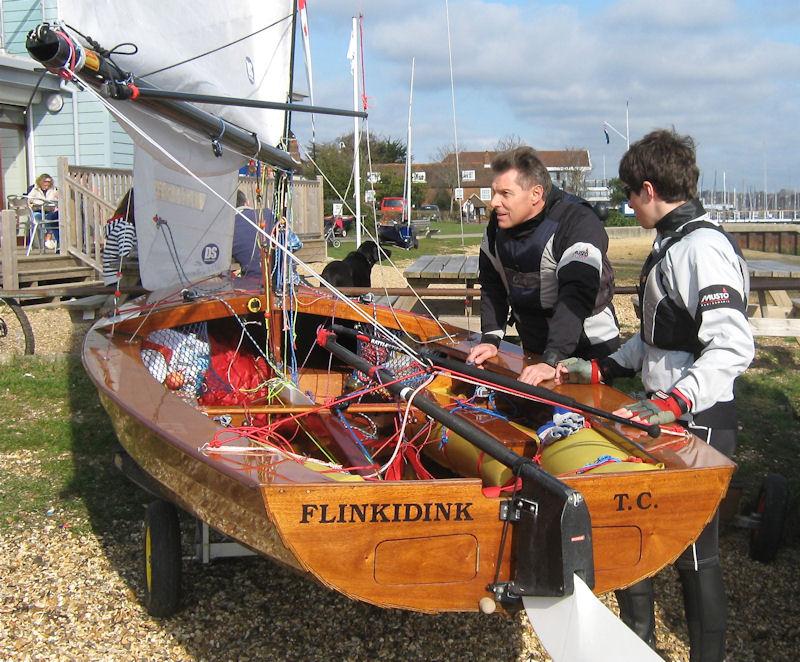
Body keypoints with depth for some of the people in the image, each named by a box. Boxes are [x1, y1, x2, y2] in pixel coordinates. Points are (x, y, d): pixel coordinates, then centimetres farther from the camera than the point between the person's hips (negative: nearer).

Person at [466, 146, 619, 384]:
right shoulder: (498, 224, -1)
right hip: (534, 350, 7)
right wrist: (490, 338, -4)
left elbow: (576, 298, -34)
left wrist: (551, 361, -41)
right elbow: (492, 284, 8)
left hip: (590, 351, -6)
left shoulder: (579, 223, -25)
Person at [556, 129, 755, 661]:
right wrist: (602, 370, 18)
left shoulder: (702, 247, -20)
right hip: (664, 419, 10)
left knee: (694, 553, 1)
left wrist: (674, 402, -33)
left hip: (697, 428, -10)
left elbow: (733, 346, -30)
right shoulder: (672, 243, 13)